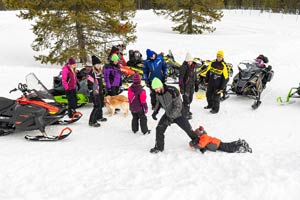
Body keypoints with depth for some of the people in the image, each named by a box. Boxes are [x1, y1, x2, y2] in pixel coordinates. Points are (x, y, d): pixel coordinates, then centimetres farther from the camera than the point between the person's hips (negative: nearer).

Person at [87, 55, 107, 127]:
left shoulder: (99, 72, 11)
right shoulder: (92, 73, -18)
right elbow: (89, 84, -21)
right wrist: (93, 91, -22)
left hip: (100, 92, 10)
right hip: (95, 93, -10)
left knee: (101, 104, 21)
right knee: (97, 106, -12)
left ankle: (99, 117, 42)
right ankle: (92, 121, -5)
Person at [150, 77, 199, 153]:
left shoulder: (172, 91, -32)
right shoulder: (158, 93, -11)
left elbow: (178, 106, -30)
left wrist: (171, 117, -34)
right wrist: (155, 112, -4)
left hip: (178, 114, -5)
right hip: (168, 114, 5)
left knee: (188, 129, 6)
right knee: (159, 129, -2)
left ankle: (197, 141, 35)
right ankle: (159, 147, 17)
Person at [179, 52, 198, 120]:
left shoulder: (194, 66, 5)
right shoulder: (183, 67, -17)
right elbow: (181, 77, -18)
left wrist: (196, 85, 18)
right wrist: (181, 87, -21)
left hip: (192, 85, 7)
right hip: (185, 85, -7)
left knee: (190, 99, 18)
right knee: (186, 100, -5)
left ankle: (187, 110, 37)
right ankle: (185, 114, 6)